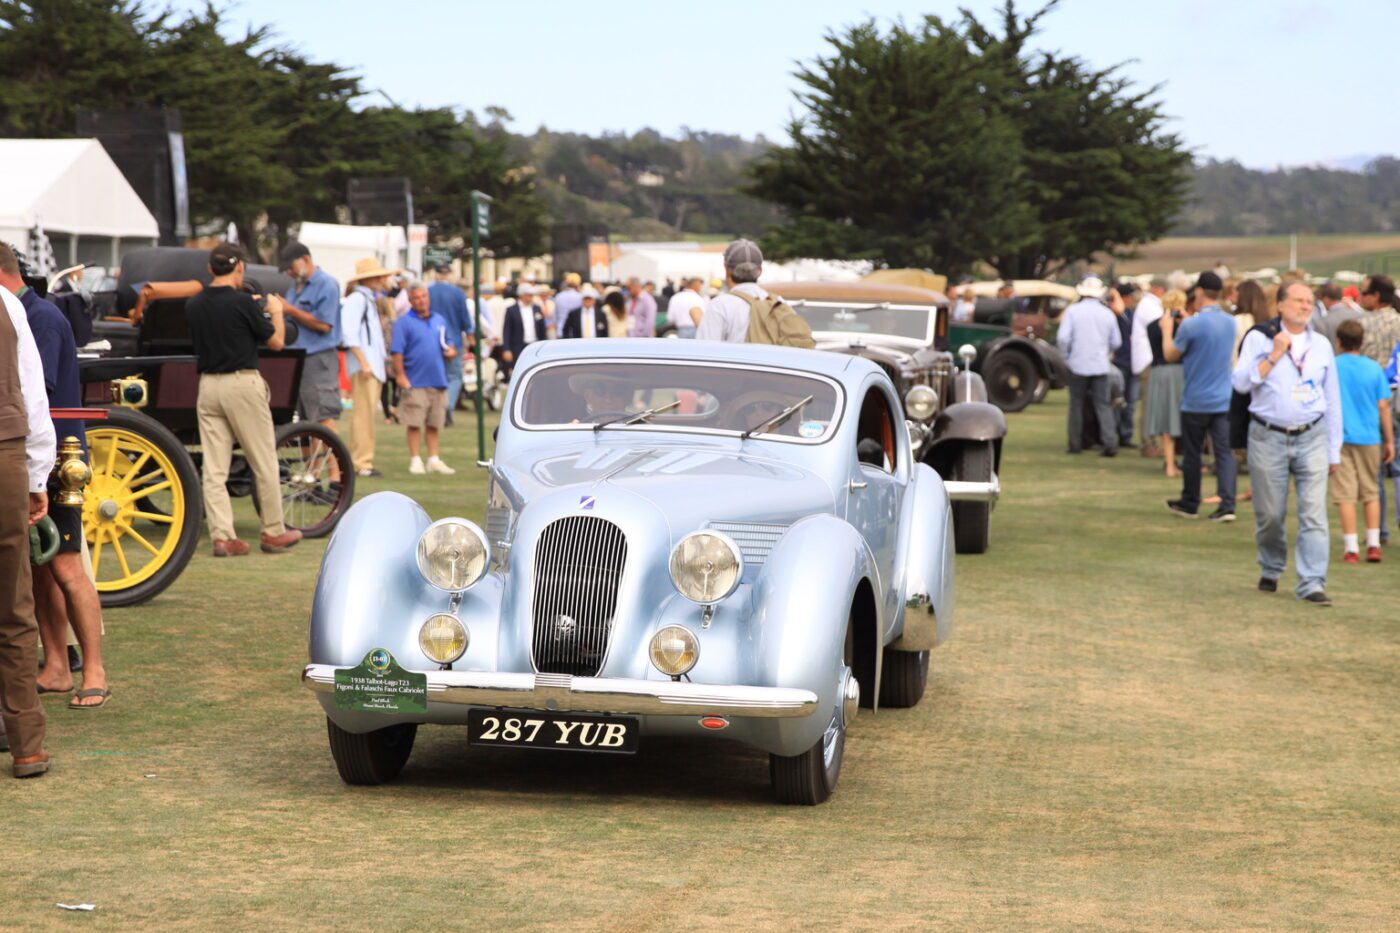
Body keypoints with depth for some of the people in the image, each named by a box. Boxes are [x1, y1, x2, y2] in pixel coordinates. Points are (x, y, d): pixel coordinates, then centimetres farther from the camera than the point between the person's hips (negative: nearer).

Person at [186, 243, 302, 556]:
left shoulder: (193, 305, 4)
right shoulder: (242, 302, -12)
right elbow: (276, 341, -2)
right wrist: (276, 311, 17)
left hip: (208, 385, 5)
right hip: (242, 383, -5)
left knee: (214, 468, 4)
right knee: (264, 463, 7)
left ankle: (222, 535, 0)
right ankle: (274, 532, 13)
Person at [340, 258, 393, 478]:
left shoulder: (369, 300, 21)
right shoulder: (356, 299, -10)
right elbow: (349, 334, -18)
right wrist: (363, 362, -21)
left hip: (373, 366, 10)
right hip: (362, 367, -10)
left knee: (367, 414, 10)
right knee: (363, 414, -12)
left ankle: (363, 461, 13)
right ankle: (361, 463, -12)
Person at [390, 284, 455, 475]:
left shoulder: (439, 320, 14)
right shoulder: (404, 322, -4)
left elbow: (447, 345, 22)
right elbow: (397, 352, -9)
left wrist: (450, 351, -1)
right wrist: (401, 376, -16)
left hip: (438, 381, 5)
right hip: (415, 382, -5)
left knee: (434, 423, 10)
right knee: (415, 423, -2)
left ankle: (434, 459, 16)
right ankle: (415, 460, 3)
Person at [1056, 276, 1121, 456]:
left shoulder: (1073, 311, -6)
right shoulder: (1108, 314, 3)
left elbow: (1063, 337, -12)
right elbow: (1116, 342, 7)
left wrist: (1066, 356, 4)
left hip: (1078, 365, -2)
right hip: (1100, 366, 2)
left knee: (1077, 404, 9)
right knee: (1103, 405, 3)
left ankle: (1076, 444, 13)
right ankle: (1110, 443, -10)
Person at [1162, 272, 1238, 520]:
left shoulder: (1191, 325, -15)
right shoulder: (1230, 323, 4)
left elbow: (1170, 355, -3)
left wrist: (1167, 330, 13)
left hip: (1196, 400, -4)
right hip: (1223, 399, 4)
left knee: (1192, 453, 9)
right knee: (1224, 451, 1)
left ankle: (1189, 504, 21)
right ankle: (1227, 505, -10)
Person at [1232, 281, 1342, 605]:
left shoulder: (1322, 345, 11)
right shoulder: (1259, 339, 3)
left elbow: (1332, 400, 15)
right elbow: (1241, 382, -9)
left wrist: (1334, 450, 12)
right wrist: (1274, 356, -13)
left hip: (1312, 437, 1)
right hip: (1268, 437, -1)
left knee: (1314, 514, -10)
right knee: (1269, 515, 6)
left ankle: (1312, 583, -10)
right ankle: (1270, 571, 29)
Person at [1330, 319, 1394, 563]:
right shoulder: (1374, 368, 0)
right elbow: (1383, 407, 2)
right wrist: (1389, 441, 9)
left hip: (1340, 438, -2)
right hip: (1369, 438, 2)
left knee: (1346, 495, 0)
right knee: (1371, 492, 14)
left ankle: (1351, 548, -2)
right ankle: (1373, 545, 9)